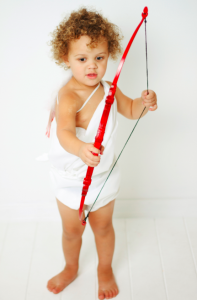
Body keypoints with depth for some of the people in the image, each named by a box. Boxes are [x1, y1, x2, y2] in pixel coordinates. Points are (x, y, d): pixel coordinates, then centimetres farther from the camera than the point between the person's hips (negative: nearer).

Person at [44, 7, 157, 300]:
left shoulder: (108, 88, -7)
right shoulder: (69, 96, -29)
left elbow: (131, 111, 9)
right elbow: (64, 132, -46)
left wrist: (145, 102, -13)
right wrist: (80, 149, -68)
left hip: (104, 175, 4)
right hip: (69, 178, -3)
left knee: (102, 226, 21)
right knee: (72, 230, 18)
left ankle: (105, 269, 50)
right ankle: (71, 268, 50)